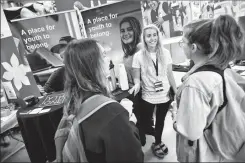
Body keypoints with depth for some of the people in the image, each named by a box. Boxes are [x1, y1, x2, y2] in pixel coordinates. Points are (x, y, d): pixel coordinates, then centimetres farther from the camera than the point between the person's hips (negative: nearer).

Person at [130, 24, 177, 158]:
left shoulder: (165, 53, -5)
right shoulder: (138, 56, -13)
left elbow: (170, 74, 3)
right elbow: (136, 77, -6)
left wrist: (176, 91, 5)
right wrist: (137, 85, -27)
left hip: (165, 95, 3)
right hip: (148, 97, -2)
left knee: (160, 121, 20)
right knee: (145, 122, 9)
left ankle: (157, 143, 47)